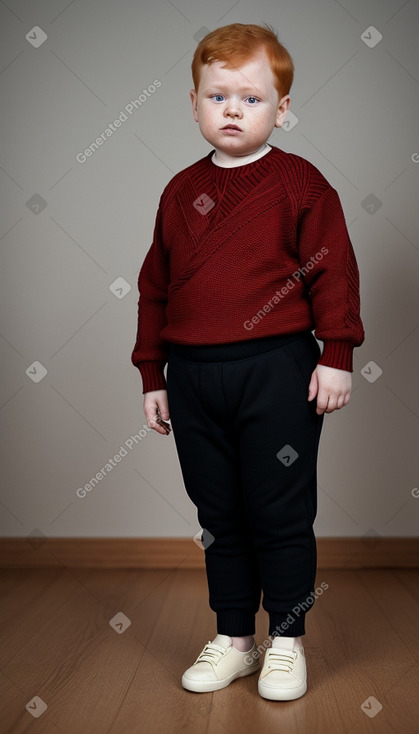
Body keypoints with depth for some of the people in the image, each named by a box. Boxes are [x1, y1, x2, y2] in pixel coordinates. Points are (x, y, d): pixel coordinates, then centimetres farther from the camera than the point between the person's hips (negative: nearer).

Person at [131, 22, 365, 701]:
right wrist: (152, 374, 13)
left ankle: (287, 640, 23)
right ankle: (233, 638, 29)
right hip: (193, 374, 5)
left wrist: (335, 355, -9)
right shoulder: (180, 192, 11)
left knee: (281, 512, 4)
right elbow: (155, 285, 15)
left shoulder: (300, 182, -2)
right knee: (219, 515, 14)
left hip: (276, 371, -4)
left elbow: (332, 269, -3)